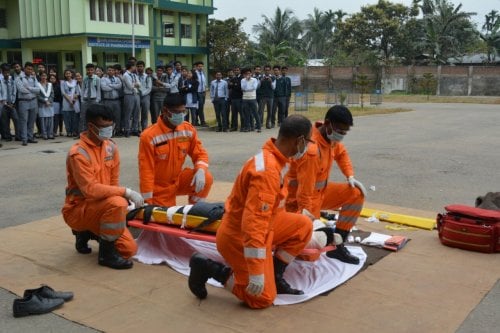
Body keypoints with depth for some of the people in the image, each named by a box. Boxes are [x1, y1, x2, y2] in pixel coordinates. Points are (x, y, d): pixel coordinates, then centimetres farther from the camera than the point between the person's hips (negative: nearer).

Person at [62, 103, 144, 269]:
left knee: (129, 249, -5)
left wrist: (123, 194, -11)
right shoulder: (78, 153, -22)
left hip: (101, 206, 7)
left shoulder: (111, 146, 0)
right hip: (78, 209, -7)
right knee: (118, 203, -35)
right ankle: (106, 253, -15)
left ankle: (87, 232, 19)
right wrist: (126, 192, -31)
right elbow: (90, 189, -30)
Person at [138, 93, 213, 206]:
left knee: (206, 178, -20)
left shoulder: (188, 129, -8)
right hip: (159, 188, -4)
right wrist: (148, 203, -18)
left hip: (178, 180, 4)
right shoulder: (149, 136, -22)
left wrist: (200, 170, -25)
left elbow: (200, 154, 0)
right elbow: (146, 171, -20)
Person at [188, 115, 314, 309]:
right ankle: (208, 268, 3)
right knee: (263, 298, -4)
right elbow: (253, 222, -35)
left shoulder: (275, 158, 0)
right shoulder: (267, 170, -31)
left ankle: (274, 275, 13)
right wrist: (256, 272, -32)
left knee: (303, 225, 4)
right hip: (238, 235, -9)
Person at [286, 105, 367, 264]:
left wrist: (350, 177, 6)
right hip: (300, 198, -9)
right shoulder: (311, 149, -31)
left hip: (321, 191, 9)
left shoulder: (331, 137, -4)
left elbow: (341, 153, 20)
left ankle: (337, 245, 3)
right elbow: (304, 192, -30)